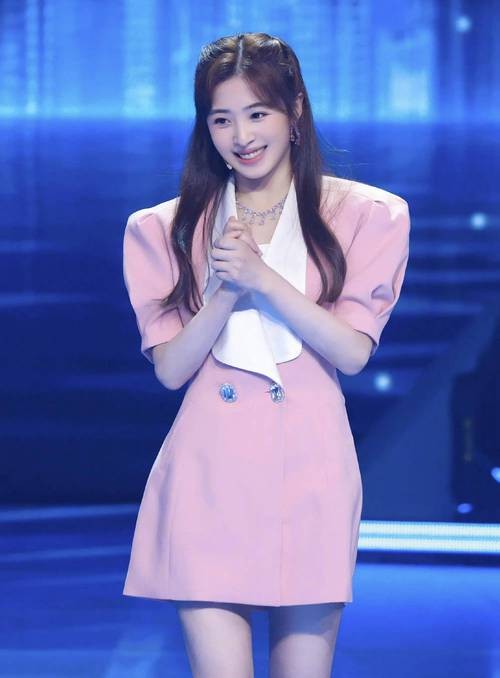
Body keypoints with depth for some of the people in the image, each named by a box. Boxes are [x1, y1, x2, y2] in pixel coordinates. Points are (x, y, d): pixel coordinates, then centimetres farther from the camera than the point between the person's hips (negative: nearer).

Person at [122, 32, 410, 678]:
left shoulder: (364, 215, 5)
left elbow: (352, 351, -3)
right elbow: (170, 368, 3)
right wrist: (227, 289, -12)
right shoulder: (167, 228, 9)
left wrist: (261, 275, -12)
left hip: (310, 471, 0)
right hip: (210, 472, 0)